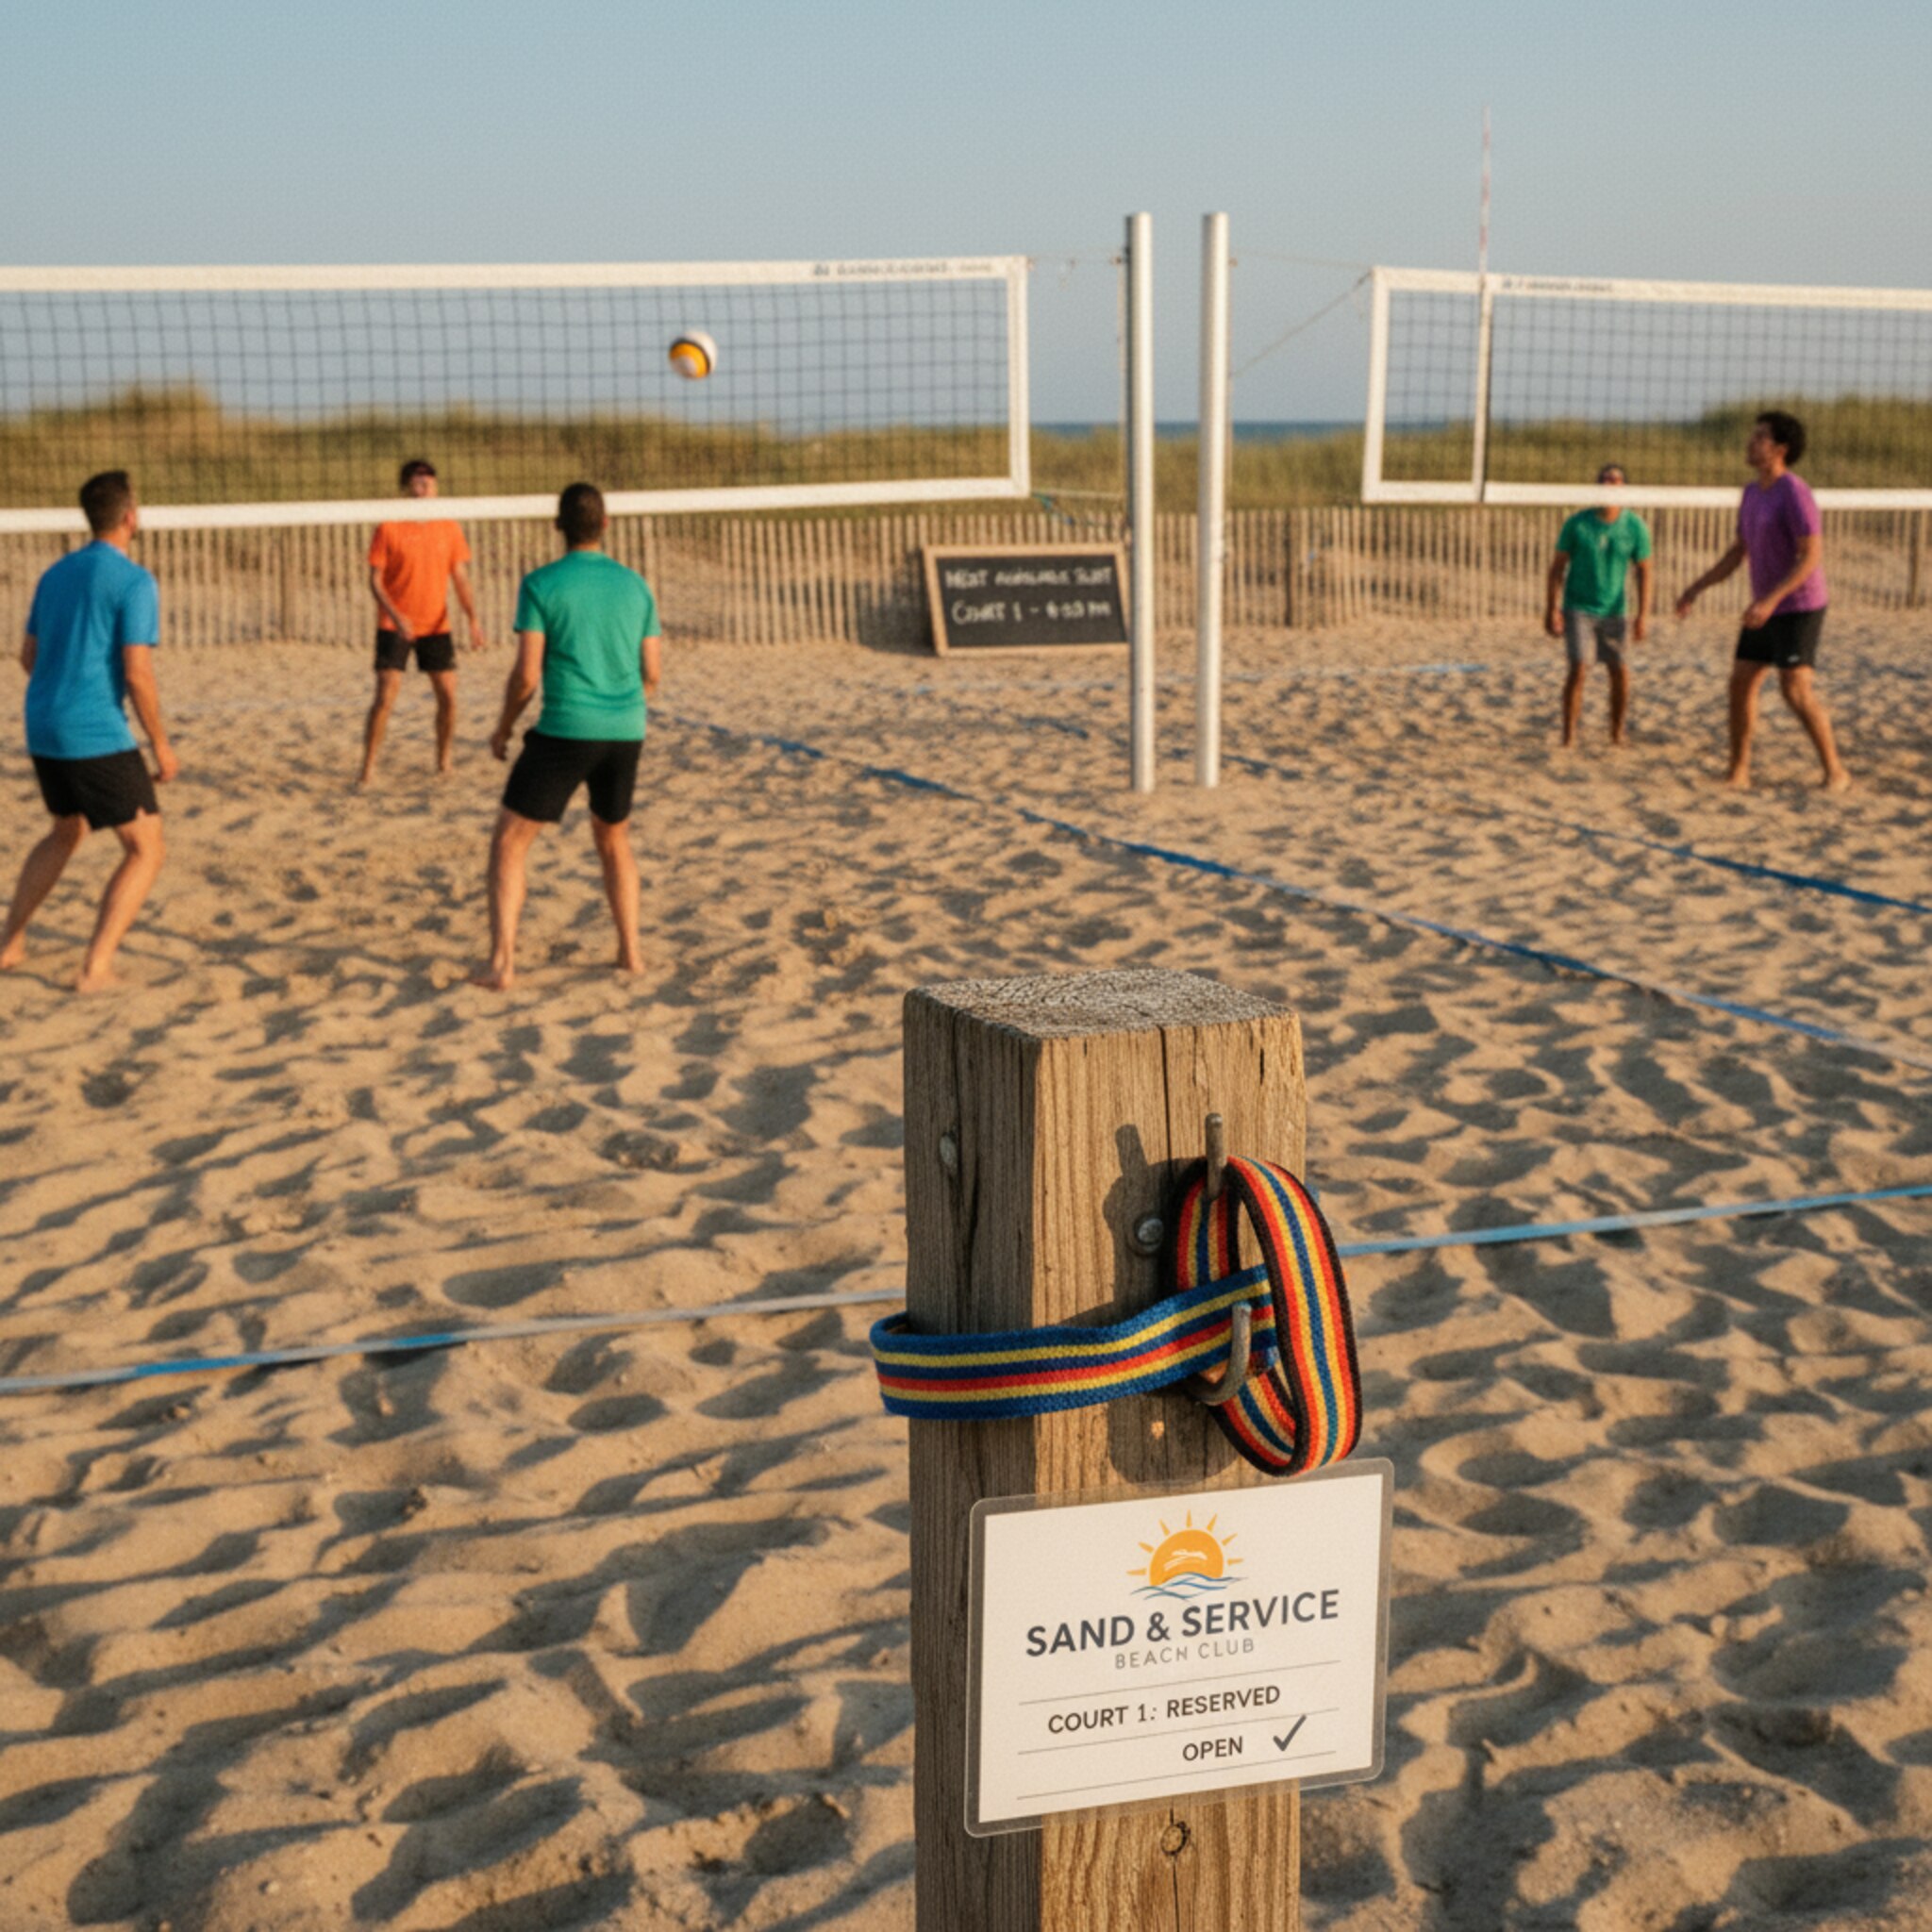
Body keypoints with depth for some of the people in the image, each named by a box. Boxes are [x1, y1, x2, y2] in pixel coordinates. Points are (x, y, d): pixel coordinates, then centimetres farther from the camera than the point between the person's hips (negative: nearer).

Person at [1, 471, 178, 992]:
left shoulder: (56, 573, 12)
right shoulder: (134, 582, -12)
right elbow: (137, 674, -17)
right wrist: (161, 745, -7)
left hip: (42, 732, 8)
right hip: (97, 735, -8)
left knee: (67, 831, 30)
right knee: (146, 849, 1)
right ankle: (96, 968, -8)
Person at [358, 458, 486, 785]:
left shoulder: (449, 528, 3)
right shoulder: (388, 528, -7)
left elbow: (461, 579, 5)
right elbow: (375, 580, -8)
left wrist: (473, 619, -9)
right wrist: (396, 616, -23)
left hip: (436, 626, 3)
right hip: (394, 627, -3)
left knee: (448, 696, 3)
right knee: (385, 696, -10)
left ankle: (444, 758, 23)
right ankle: (368, 767, -2)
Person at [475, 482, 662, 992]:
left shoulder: (541, 584, -6)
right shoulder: (635, 585, 7)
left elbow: (527, 674, -9)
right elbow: (652, 671, 10)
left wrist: (503, 729, 8)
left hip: (565, 730, -4)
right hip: (626, 735, 4)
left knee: (508, 843, 6)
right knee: (613, 840, 26)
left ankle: (502, 964, -5)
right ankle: (630, 952, 23)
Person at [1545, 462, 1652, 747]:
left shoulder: (1635, 527, -3)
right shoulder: (1577, 523, -6)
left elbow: (1644, 572, 2)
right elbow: (1558, 566, 0)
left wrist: (1643, 615, -5)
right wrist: (1551, 610, -4)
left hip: (1614, 609, 2)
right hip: (1578, 607, -2)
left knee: (1620, 671, 1)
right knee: (1579, 668, -13)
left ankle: (1617, 733, 20)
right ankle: (1568, 737, -7)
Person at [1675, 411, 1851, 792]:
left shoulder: (1795, 492, -21)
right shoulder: (1753, 493, 8)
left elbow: (1812, 557, -25)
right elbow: (1737, 553, 17)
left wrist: (1770, 600, -33)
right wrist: (1696, 589, 9)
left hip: (1799, 607, -8)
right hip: (1768, 607, 8)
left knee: (1795, 691, -15)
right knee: (1740, 684, 3)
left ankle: (1835, 772, -4)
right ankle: (1738, 774, 10)